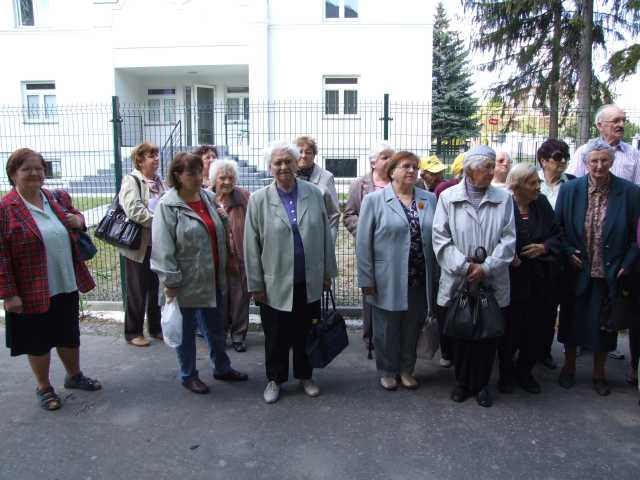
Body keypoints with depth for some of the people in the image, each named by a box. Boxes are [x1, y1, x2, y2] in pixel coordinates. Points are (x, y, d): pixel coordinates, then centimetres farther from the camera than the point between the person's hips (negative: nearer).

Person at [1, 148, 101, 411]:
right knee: (38, 340, 12)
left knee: (70, 334, 20)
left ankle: (74, 376, 42)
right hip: (33, 291, -5)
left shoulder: (58, 198, 3)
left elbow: (75, 214, 22)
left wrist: (78, 219, -3)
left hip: (67, 285, 5)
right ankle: (44, 387, 33)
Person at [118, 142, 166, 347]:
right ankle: (133, 332, 19)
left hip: (158, 244, 6)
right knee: (137, 290, 5)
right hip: (139, 245, -6)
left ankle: (156, 328, 29)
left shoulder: (158, 181, 12)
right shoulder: (131, 181, -10)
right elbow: (134, 211, -23)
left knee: (157, 288, 15)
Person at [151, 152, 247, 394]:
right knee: (186, 331, 11)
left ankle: (222, 368, 37)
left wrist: (222, 270, 15)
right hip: (186, 282, -6)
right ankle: (188, 376, 29)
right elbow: (162, 248, -16)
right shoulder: (168, 206, -14)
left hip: (212, 280, 6)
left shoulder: (209, 198, 4)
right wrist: (170, 282, -17)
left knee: (216, 328, 19)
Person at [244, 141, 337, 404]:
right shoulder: (259, 199, -6)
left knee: (305, 333, 15)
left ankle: (305, 376, 36)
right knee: (276, 336, 12)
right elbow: (251, 244, -4)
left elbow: (325, 234, 6)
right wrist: (255, 284, -4)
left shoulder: (314, 193, 0)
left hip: (309, 281, 2)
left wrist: (328, 272, 7)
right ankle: (275, 380, 33)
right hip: (275, 283, -2)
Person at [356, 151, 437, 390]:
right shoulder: (374, 200, -4)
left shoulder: (429, 199, 7)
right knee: (387, 329, 11)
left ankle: (407, 369, 35)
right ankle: (387, 371, 31)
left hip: (420, 280, 3)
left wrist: (435, 276, 3)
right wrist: (367, 279, -8)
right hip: (388, 279, -3)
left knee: (412, 328, 15)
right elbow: (363, 242, -5)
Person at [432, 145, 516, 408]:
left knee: (488, 334, 8)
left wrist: (486, 267, -12)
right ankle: (462, 382, 29)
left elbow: (508, 239, -1)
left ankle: (481, 384, 26)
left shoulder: (503, 198, 2)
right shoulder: (448, 197, -2)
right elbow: (441, 238, -5)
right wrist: (464, 266, -12)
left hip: (492, 282, 1)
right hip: (458, 281, -1)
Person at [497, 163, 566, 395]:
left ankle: (524, 371, 33)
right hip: (512, 280, -5)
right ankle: (506, 373, 29)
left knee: (538, 330, 11)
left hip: (541, 282, 5)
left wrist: (543, 247, -11)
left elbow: (558, 236, 8)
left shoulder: (542, 204, 4)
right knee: (511, 330, 6)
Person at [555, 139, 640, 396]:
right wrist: (568, 253, -7)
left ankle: (599, 373, 32)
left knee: (604, 324, 11)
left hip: (610, 274, 0)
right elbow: (557, 227, 3)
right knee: (572, 319, 14)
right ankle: (569, 367, 34)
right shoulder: (569, 189, -5)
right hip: (577, 270, 1)